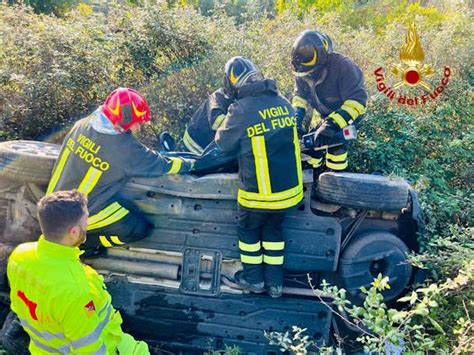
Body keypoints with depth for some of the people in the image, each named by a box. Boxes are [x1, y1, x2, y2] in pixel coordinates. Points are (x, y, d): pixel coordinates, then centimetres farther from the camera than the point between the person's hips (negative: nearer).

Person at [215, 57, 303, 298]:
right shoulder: (284, 103, 0)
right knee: (273, 229, 24)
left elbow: (224, 143, -4)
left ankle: (254, 279, 33)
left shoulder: (242, 109, -17)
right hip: (290, 188, 5)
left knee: (248, 229, 20)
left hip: (258, 192, -5)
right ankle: (275, 282, 31)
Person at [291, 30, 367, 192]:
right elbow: (300, 95, 2)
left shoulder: (342, 66, -35)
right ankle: (315, 181, 23)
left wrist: (333, 124, -48)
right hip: (326, 114, 6)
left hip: (348, 111, -6)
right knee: (313, 142, 2)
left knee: (335, 139, -29)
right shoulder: (302, 73, -15)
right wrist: (297, 117, -18)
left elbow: (357, 100, -38)